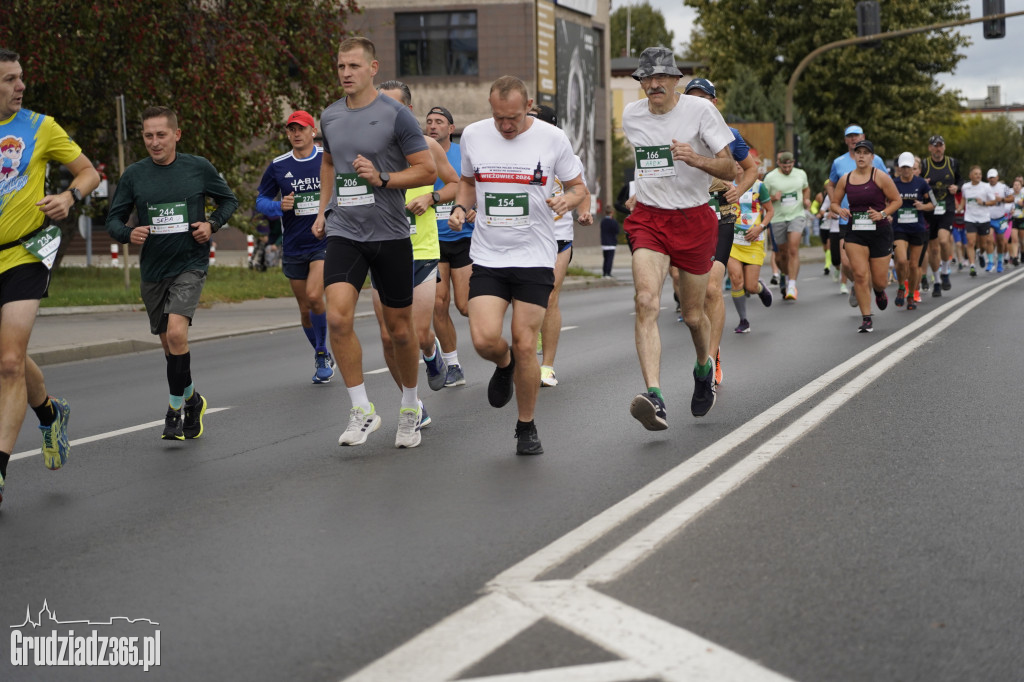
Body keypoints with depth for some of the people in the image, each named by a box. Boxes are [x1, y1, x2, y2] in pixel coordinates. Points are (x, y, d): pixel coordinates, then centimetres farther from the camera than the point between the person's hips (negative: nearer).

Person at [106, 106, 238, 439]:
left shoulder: (199, 168, -4)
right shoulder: (134, 175, 0)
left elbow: (229, 199, 11)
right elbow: (114, 219, 5)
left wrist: (212, 224, -7)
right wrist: (129, 233, -16)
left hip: (190, 264, -3)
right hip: (152, 270, 3)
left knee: (176, 333, -21)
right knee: (168, 343, 13)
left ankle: (175, 409, -7)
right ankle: (191, 397, 36)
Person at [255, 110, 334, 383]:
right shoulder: (278, 166, 3)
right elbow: (261, 199, 9)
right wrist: (279, 207, -11)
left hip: (326, 242, -3)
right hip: (294, 248, 3)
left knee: (314, 296, -22)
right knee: (305, 310, 8)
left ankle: (322, 354, -3)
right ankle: (322, 358, 29)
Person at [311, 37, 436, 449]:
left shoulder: (395, 115, -7)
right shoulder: (330, 116, 9)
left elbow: (428, 170, -7)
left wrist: (382, 179, -18)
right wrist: (323, 209, 19)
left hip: (390, 234, -3)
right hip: (343, 233, 3)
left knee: (399, 328, 6)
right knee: (337, 317, -17)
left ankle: (410, 407, 28)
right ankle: (362, 410, -5)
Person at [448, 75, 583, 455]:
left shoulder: (552, 138, -4)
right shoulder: (473, 135, 3)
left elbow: (578, 187, 6)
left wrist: (566, 200, -17)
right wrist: (460, 207, -1)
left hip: (535, 257, -2)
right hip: (487, 257, 2)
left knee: (525, 345, -4)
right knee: (484, 340, -14)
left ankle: (527, 428, 17)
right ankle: (504, 365, 25)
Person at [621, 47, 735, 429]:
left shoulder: (700, 110, -9)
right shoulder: (630, 115, 4)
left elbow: (730, 170, -11)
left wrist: (697, 159, -29)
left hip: (694, 221, -1)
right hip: (648, 220, 2)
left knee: (693, 315, 9)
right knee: (647, 301, -23)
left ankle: (704, 368, 44)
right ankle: (654, 398, -33)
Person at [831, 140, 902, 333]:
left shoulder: (880, 177, -5)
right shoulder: (845, 179, 5)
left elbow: (897, 200, -1)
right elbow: (835, 203, 14)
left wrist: (883, 214, -16)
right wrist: (840, 210, -8)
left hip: (880, 232, -2)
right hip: (855, 233, 2)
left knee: (879, 280, 3)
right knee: (860, 275, -11)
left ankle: (879, 292, 42)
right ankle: (866, 319, -2)